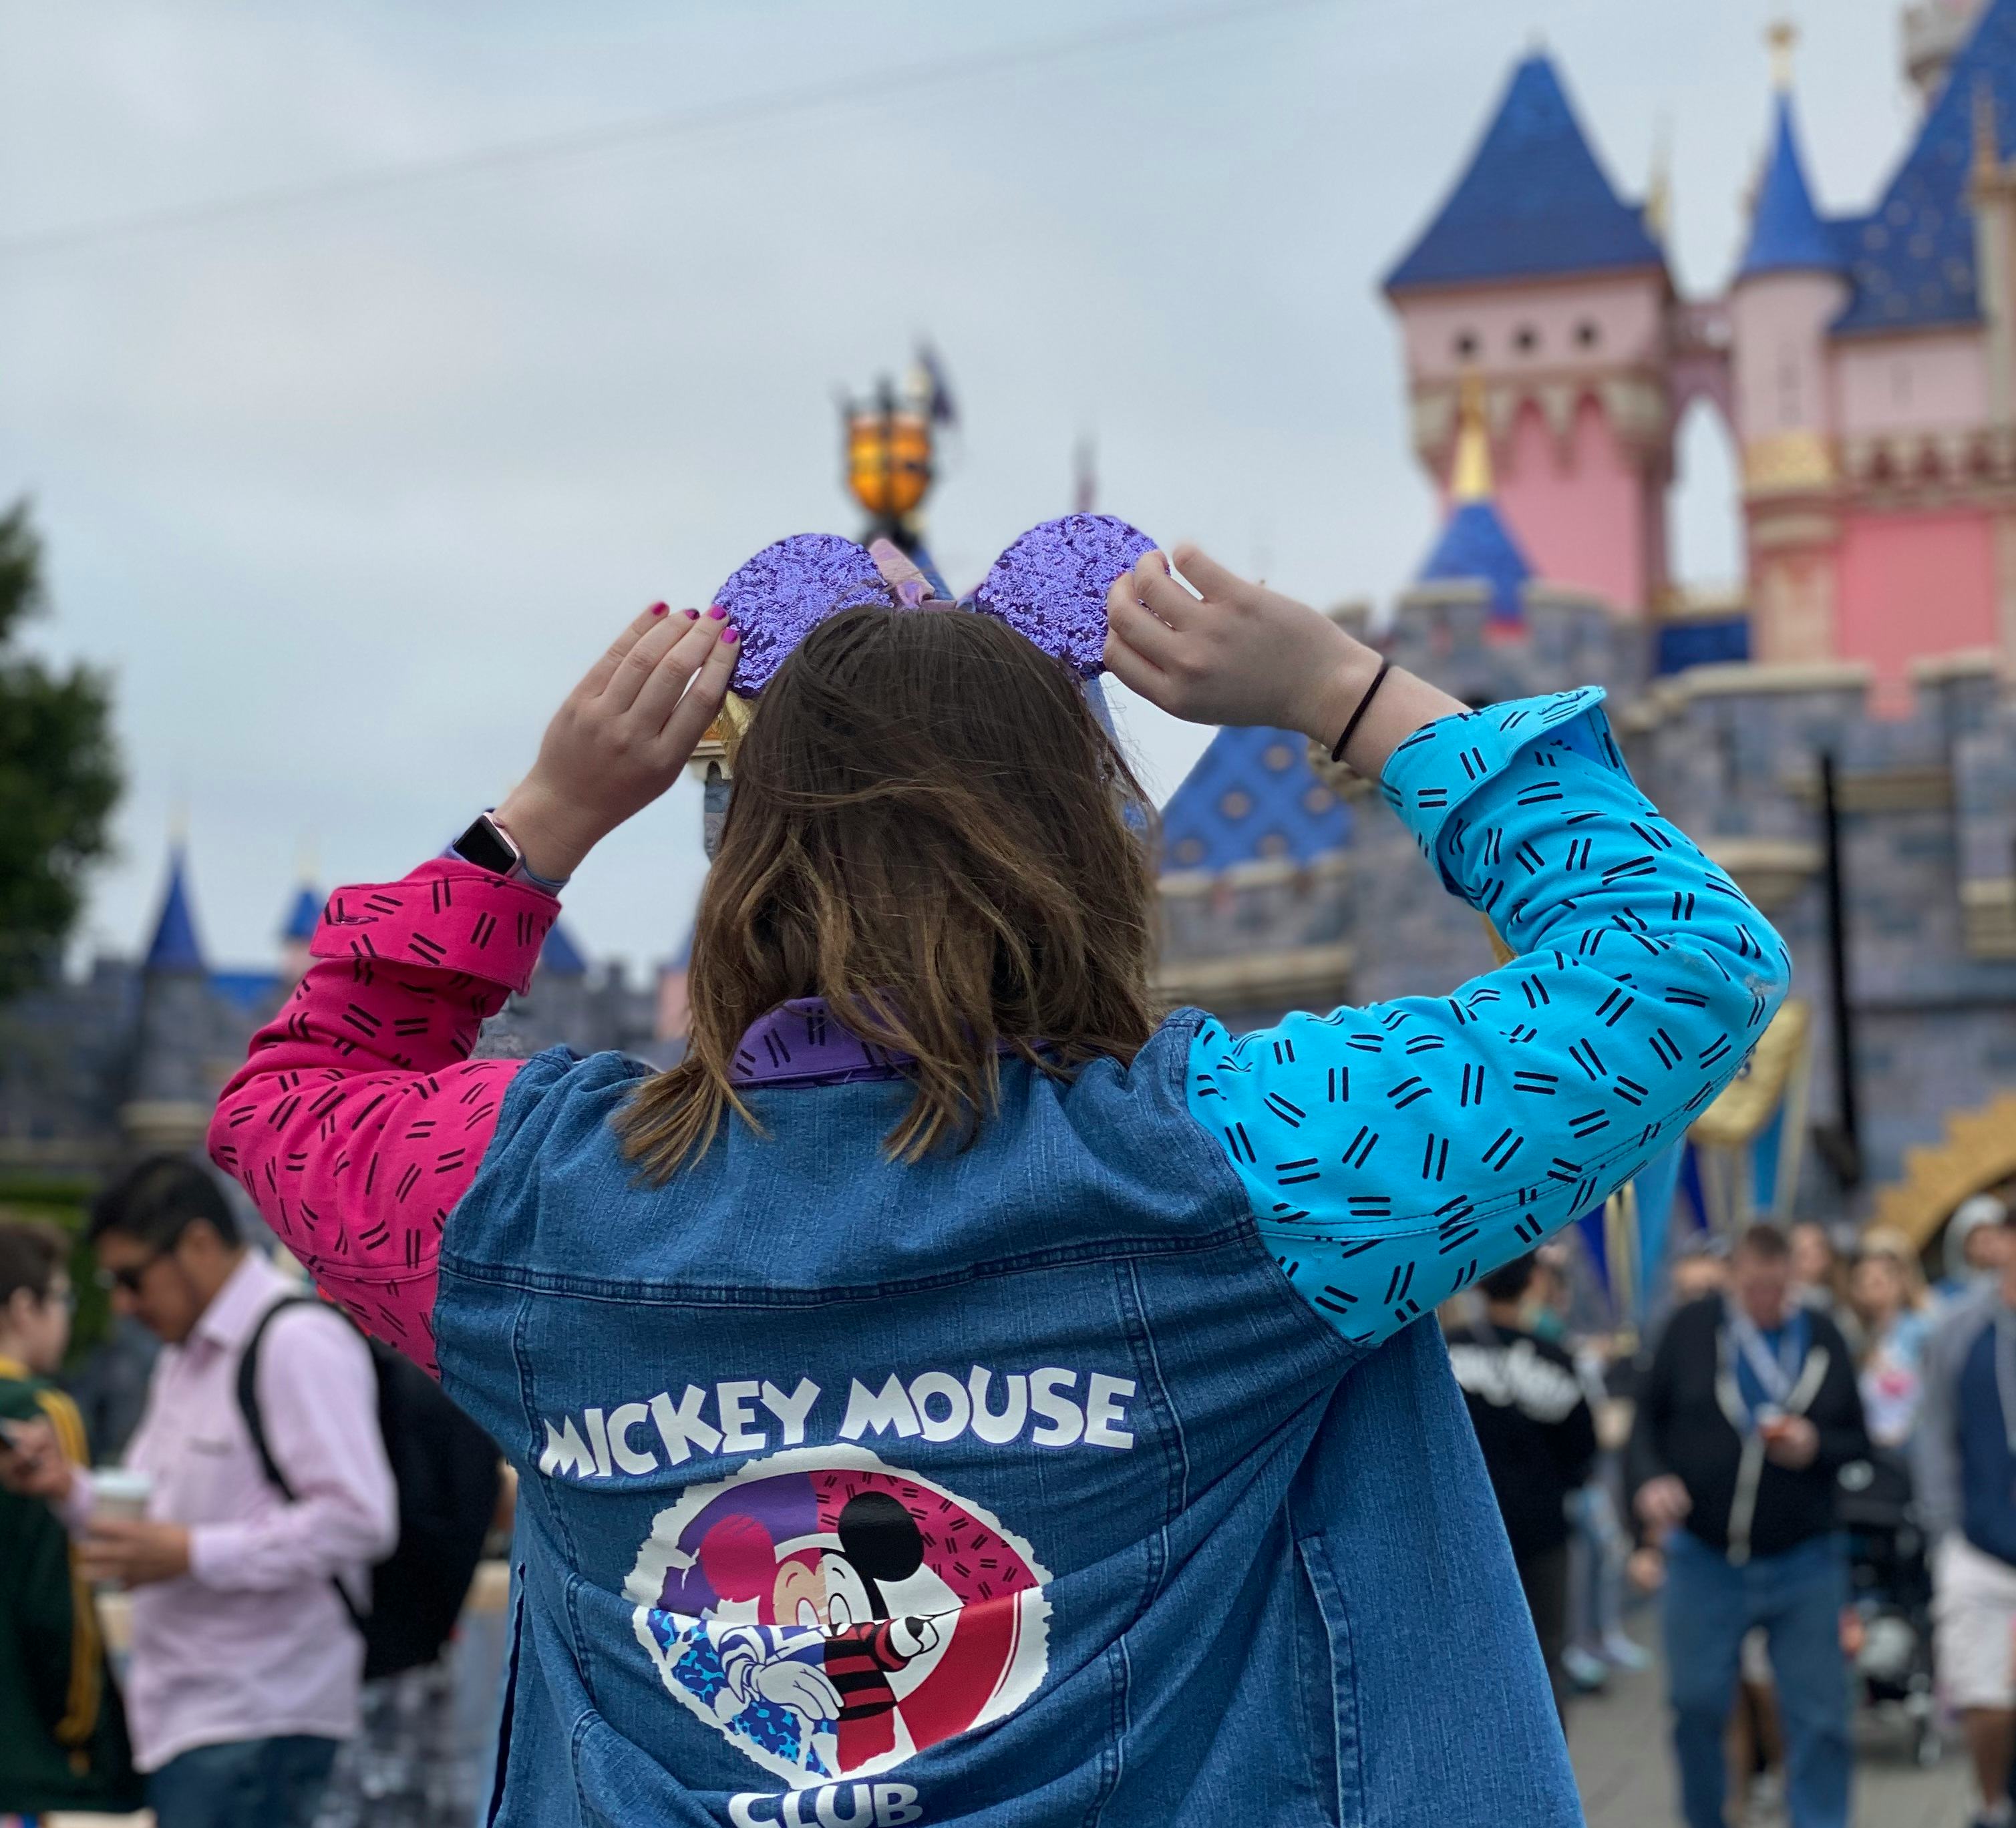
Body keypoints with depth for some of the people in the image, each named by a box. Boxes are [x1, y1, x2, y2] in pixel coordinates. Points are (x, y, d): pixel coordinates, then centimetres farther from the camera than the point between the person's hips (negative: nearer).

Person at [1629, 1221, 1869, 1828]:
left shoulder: (1822, 1337, 3)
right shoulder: (1691, 1328, 0)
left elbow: (1858, 1441, 9)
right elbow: (1649, 1417, 6)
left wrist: (1815, 1447, -12)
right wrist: (1650, 1478, -11)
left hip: (1803, 1564, 0)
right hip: (1705, 1557, 0)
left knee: (1819, 1718, -1)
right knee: (1697, 1704, 7)